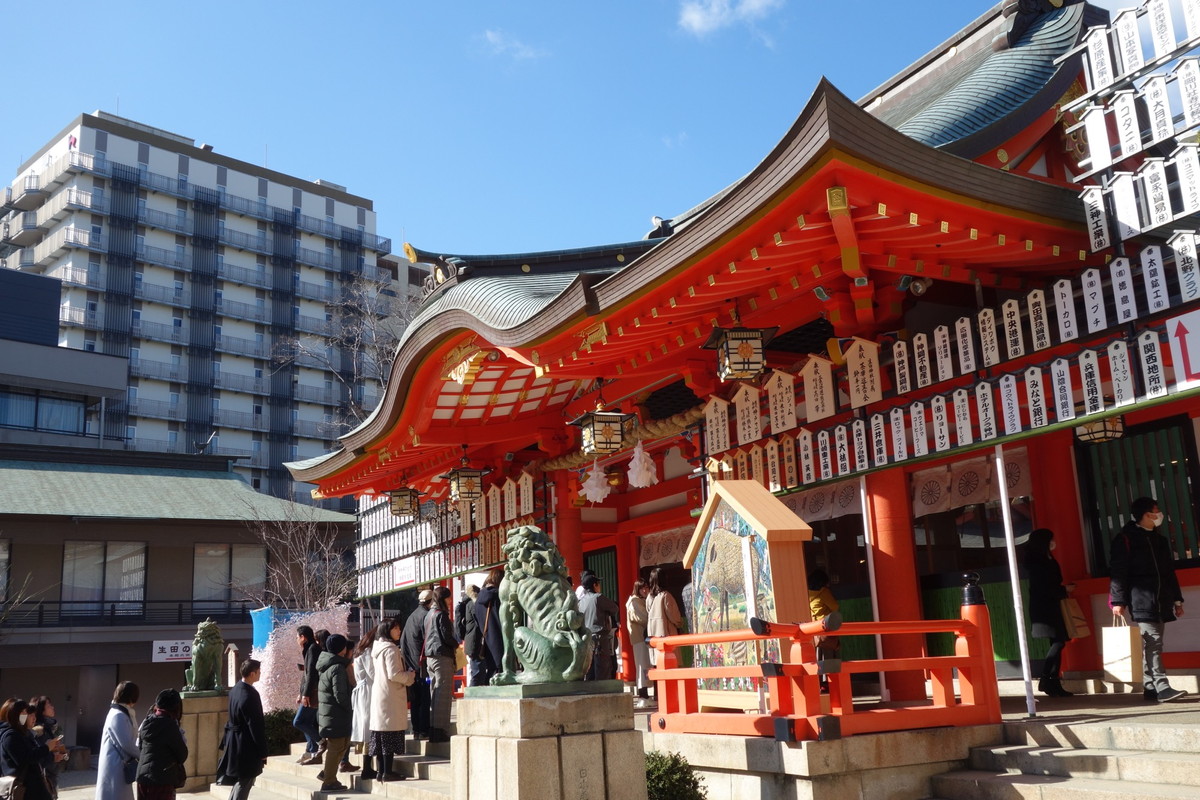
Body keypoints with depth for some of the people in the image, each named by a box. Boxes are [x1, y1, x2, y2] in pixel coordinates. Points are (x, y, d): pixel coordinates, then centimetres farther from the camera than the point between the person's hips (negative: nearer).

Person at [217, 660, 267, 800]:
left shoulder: (235, 689, 3)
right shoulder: (250, 695, -25)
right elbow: (256, 726, -22)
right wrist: (262, 752, -15)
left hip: (234, 741, 9)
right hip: (247, 747, -9)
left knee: (240, 781, 22)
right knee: (244, 783, 3)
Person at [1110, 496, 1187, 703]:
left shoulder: (1160, 540, 20)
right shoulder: (1125, 539, -3)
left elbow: (1170, 572, 23)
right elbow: (1117, 572, -7)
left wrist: (1176, 599, 20)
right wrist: (1118, 601, -12)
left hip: (1161, 601, 7)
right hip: (1142, 602, -7)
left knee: (1153, 644, 8)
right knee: (1152, 643, -13)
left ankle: (1150, 688, 12)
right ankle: (1161, 687, -16)